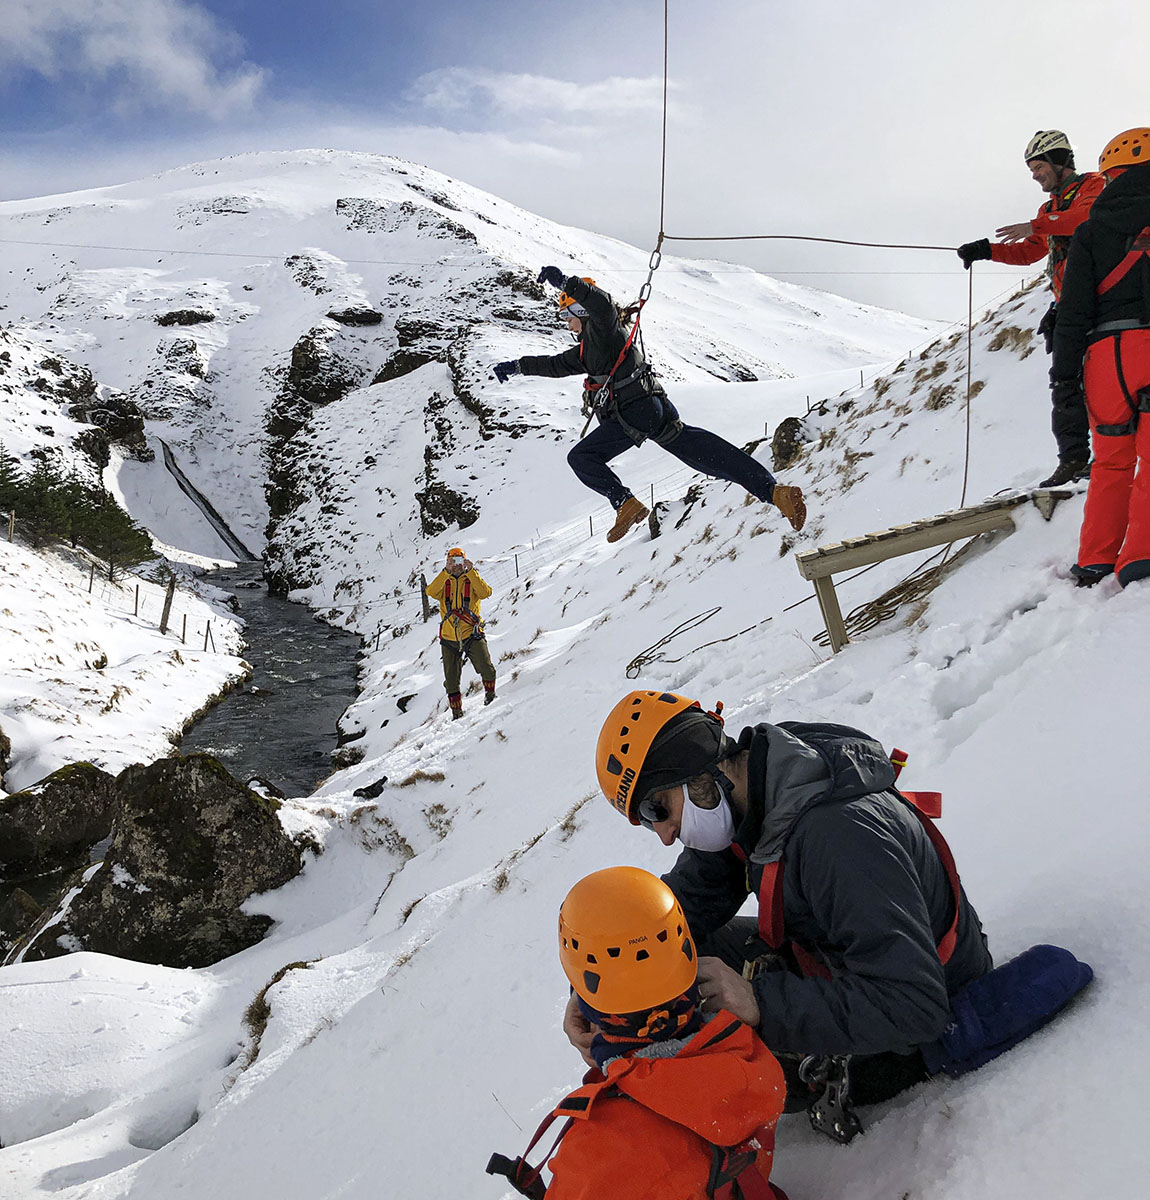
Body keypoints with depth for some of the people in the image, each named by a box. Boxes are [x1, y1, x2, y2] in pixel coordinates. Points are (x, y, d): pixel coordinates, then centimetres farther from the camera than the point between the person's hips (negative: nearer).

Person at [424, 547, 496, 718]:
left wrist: (471, 571, -20)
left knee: (486, 669, -15)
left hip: (472, 634, -2)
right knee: (451, 678, 6)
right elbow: (431, 592, -14)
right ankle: (456, 710, 21)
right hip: (449, 638, 2)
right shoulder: (444, 582, 8)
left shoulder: (472, 579, 5)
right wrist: (446, 572, -22)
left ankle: (490, 693, 13)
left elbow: (485, 593, -16)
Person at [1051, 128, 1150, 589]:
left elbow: (1075, 308, 4)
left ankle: (1095, 563, 9)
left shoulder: (1091, 232, 9)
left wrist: (1065, 369, 6)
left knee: (1112, 463, 11)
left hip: (1109, 352, 1)